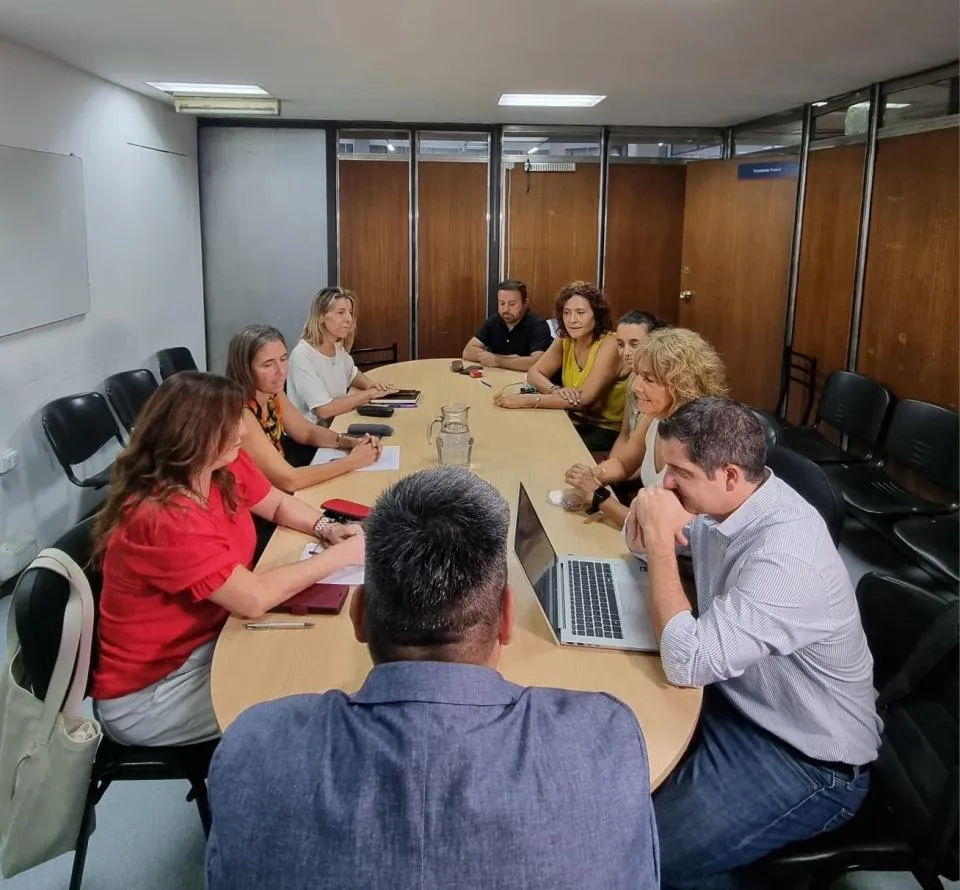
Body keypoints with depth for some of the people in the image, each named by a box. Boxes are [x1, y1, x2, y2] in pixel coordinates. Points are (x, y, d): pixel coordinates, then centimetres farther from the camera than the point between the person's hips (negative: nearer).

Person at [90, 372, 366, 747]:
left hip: (209, 640, 8)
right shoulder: (161, 518, -32)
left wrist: (328, 529, -8)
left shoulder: (226, 467, -6)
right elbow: (255, 598, -32)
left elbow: (280, 504, 12)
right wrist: (341, 555, -23)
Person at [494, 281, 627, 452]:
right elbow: (534, 373, 0)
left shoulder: (609, 345, -19)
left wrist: (526, 400, -30)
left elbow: (584, 400, -27)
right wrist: (555, 390, -23)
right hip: (577, 423, 6)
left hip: (608, 432, -6)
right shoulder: (565, 340, 2)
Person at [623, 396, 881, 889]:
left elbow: (687, 663, -33)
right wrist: (646, 521, -14)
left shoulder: (787, 556, -33)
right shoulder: (722, 501, -7)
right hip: (734, 696, 8)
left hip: (808, 759, -8)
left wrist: (660, 536, -27)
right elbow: (641, 544, 11)